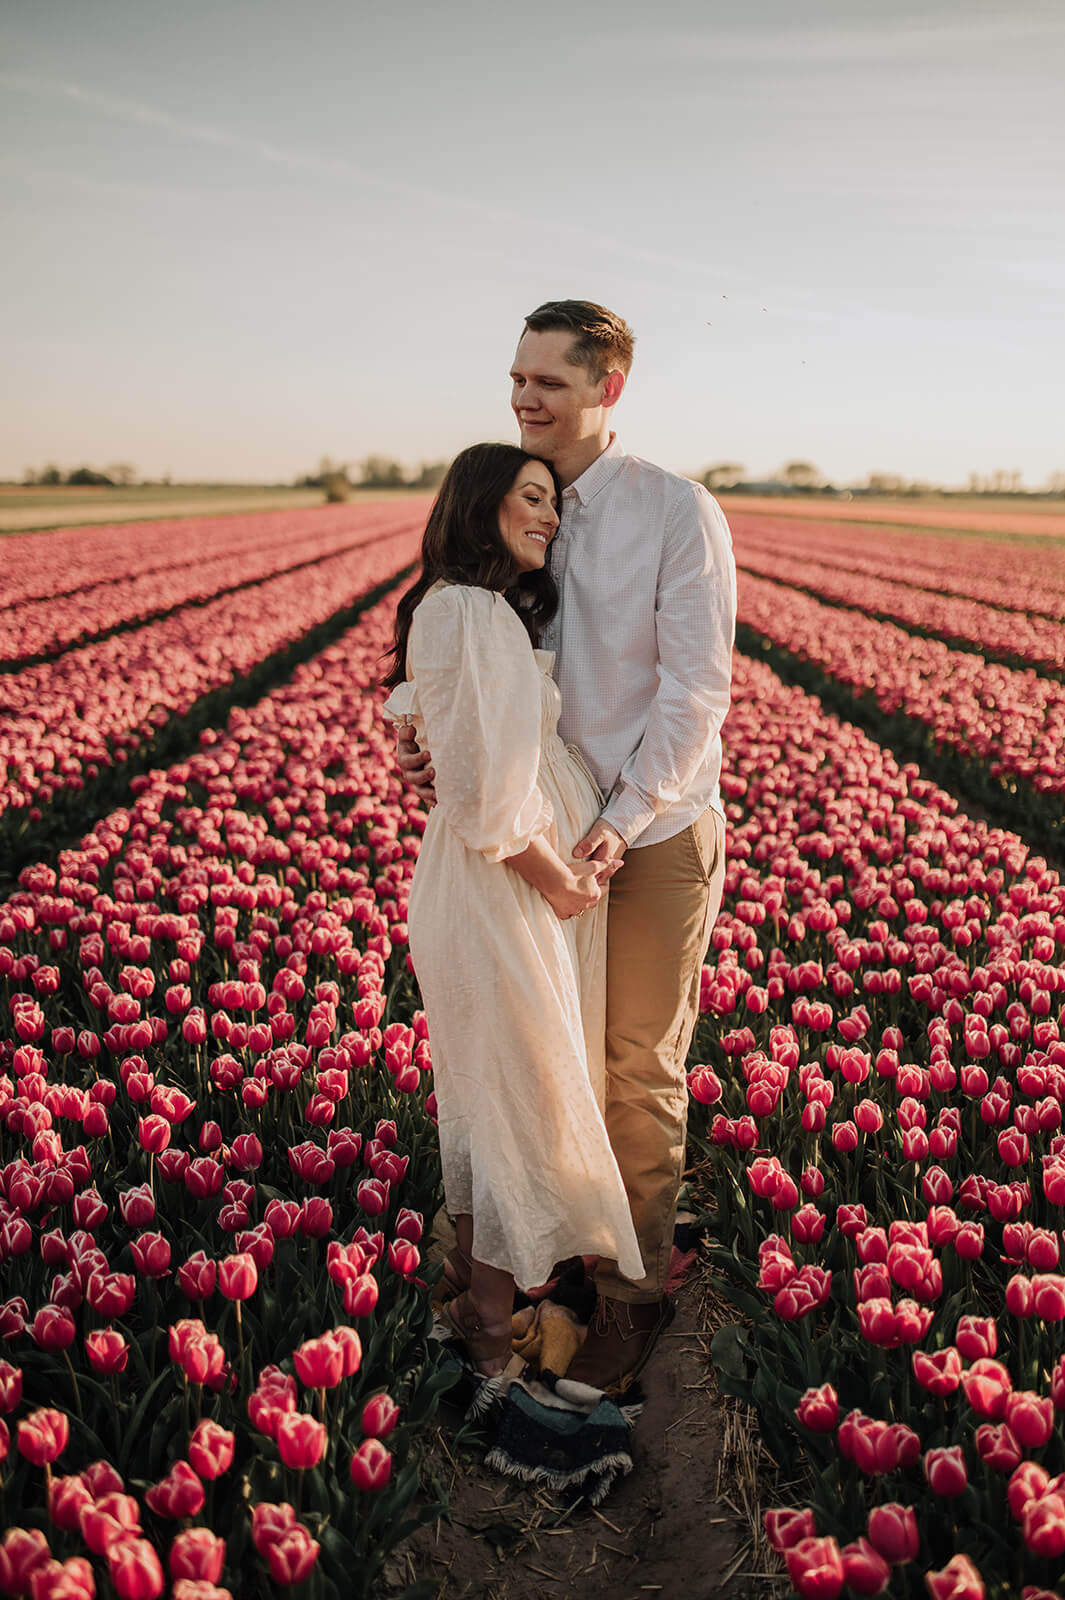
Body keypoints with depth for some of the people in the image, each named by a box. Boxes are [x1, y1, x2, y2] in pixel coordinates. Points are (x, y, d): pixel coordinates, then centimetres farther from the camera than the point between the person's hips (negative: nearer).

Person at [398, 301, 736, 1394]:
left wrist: (625, 818, -21)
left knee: (638, 1069, 7)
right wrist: (445, 746, -10)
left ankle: (634, 1290, 24)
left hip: (654, 834, -5)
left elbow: (696, 689, -15)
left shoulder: (677, 512, -12)